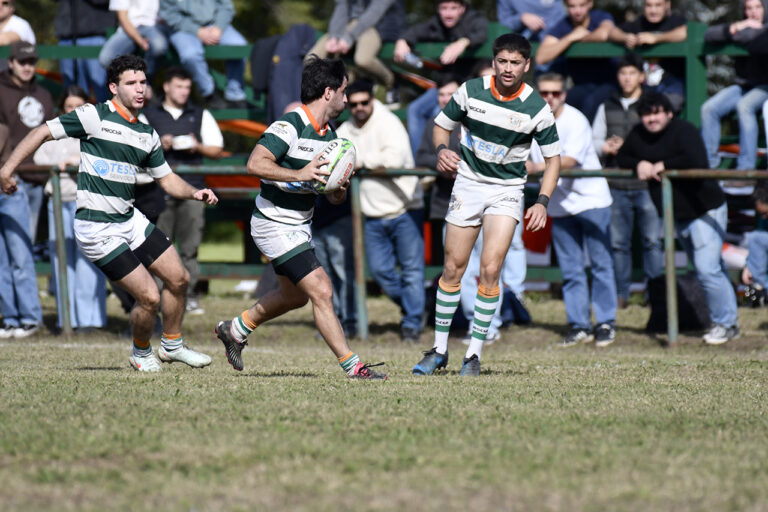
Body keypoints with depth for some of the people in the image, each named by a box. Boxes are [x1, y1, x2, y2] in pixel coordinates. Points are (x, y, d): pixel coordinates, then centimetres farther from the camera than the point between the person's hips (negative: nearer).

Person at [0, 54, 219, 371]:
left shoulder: (147, 135, 9)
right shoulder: (94, 117, -11)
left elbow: (167, 179, 18)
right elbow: (43, 133, -6)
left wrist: (194, 193, -2)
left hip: (129, 220, 7)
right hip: (96, 229, -7)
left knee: (178, 279, 8)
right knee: (149, 297, -10)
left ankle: (171, 345, 30)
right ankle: (141, 353, 17)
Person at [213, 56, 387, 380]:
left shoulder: (329, 136, 7)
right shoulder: (289, 125, -19)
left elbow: (334, 198, 11)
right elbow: (255, 163, -30)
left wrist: (339, 187, -12)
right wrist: (299, 174, -34)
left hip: (299, 226, 10)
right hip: (274, 224, -10)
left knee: (294, 296, 24)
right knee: (321, 291, -13)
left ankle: (236, 329, 44)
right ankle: (352, 366, -10)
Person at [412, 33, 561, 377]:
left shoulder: (536, 108, -11)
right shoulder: (471, 91, -8)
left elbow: (553, 156, -1)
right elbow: (442, 124, 8)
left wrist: (542, 203, -12)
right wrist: (442, 150, -14)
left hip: (507, 191, -1)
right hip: (468, 183, 1)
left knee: (490, 270, -12)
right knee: (453, 268, 2)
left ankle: (474, 354, -2)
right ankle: (439, 350, 14)